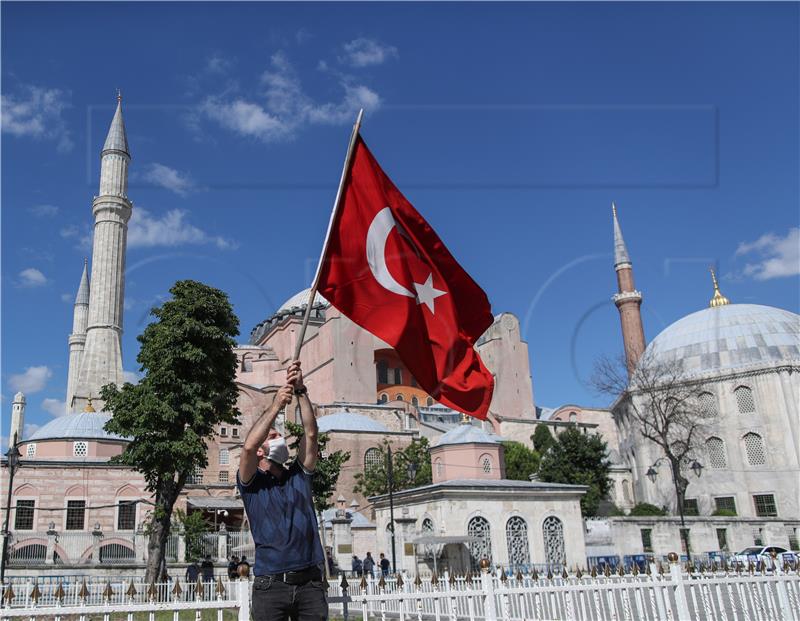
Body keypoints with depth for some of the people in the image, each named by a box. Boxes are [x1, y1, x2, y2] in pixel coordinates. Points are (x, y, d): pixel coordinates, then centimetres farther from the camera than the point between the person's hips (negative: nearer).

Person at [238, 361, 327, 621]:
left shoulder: (298, 476, 16)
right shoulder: (252, 483, 7)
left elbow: (310, 433, 4)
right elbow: (248, 446, -13)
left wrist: (300, 391, -3)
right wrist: (275, 406, -9)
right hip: (271, 583, -3)